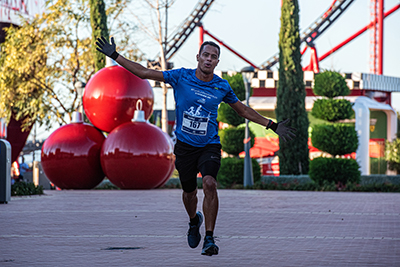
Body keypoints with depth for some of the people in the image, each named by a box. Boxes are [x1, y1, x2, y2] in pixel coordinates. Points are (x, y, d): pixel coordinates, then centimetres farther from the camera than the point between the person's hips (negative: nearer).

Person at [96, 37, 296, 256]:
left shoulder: (222, 87, 0)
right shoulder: (181, 77, -4)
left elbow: (243, 110, 16)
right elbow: (144, 73, -1)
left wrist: (271, 125, 15)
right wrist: (115, 56, -5)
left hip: (210, 145, -1)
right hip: (185, 145, 1)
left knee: (210, 183, -24)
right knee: (189, 191, 10)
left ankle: (209, 239, -21)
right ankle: (194, 221, 46)